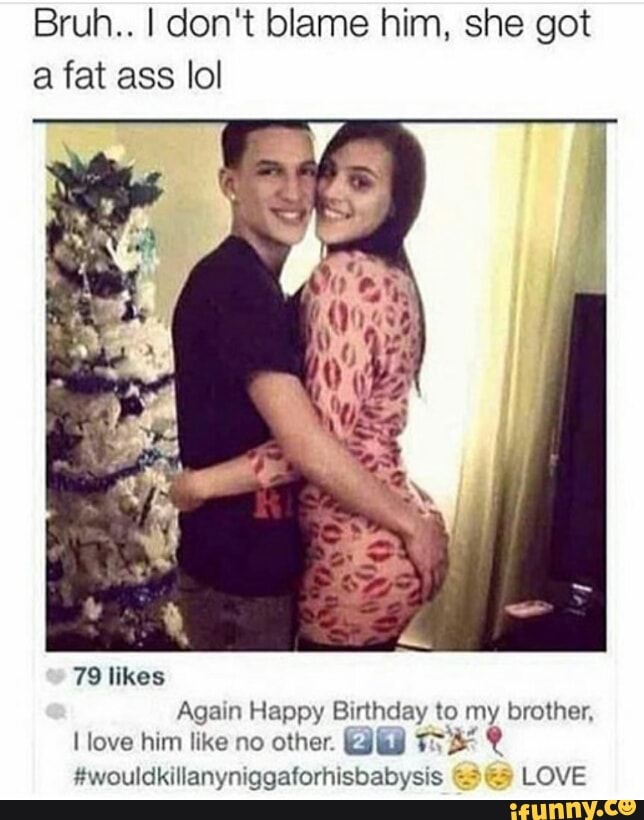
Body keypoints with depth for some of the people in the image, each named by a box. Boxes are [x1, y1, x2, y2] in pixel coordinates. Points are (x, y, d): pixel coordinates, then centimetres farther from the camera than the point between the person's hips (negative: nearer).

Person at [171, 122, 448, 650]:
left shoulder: (342, 275, -19)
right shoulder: (393, 277, 10)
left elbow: (320, 439, -22)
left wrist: (201, 483, -15)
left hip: (362, 551, -9)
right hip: (396, 539, 9)